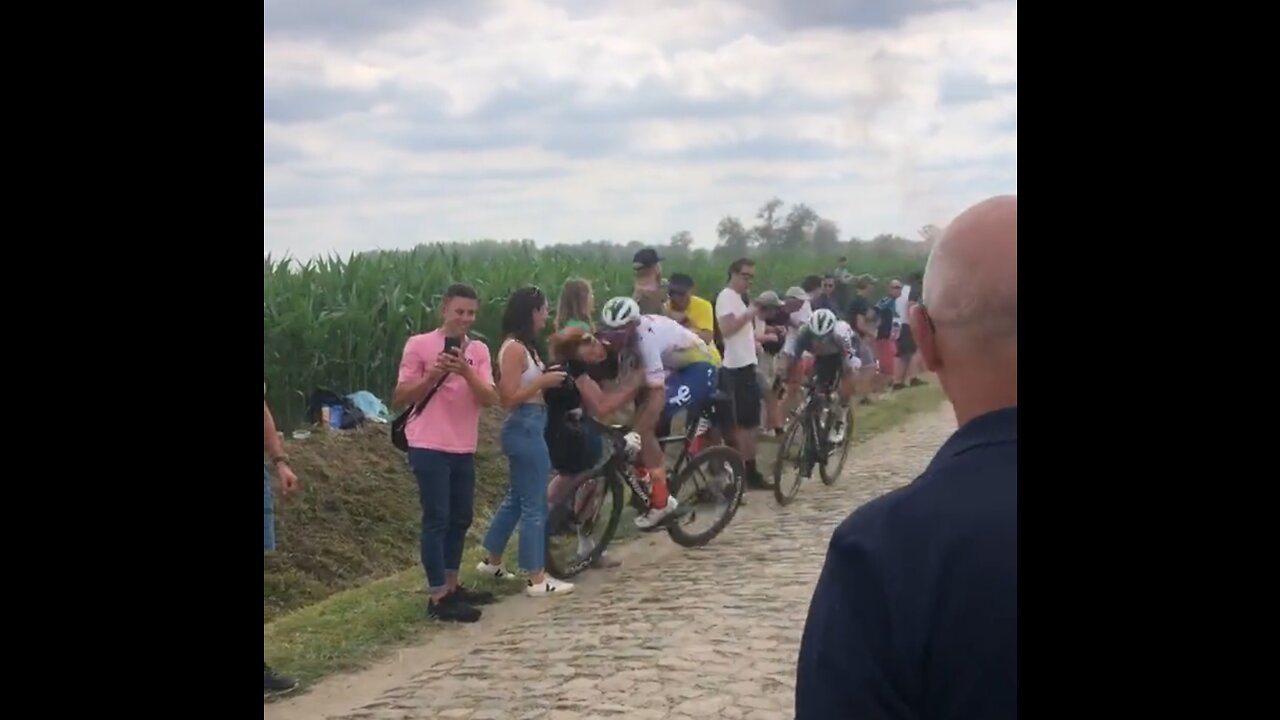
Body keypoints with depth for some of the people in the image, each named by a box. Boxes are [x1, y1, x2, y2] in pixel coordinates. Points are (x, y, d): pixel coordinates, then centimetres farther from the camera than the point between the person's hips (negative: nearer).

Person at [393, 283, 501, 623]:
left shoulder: (478, 350, 6)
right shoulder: (419, 344, -6)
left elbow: (490, 399, -5)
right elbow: (400, 398, -6)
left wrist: (466, 372, -21)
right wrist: (432, 375, -19)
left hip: (463, 449, 6)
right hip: (429, 447, -6)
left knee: (461, 518, 14)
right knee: (437, 519, -6)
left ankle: (452, 586, 28)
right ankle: (437, 597, -4)